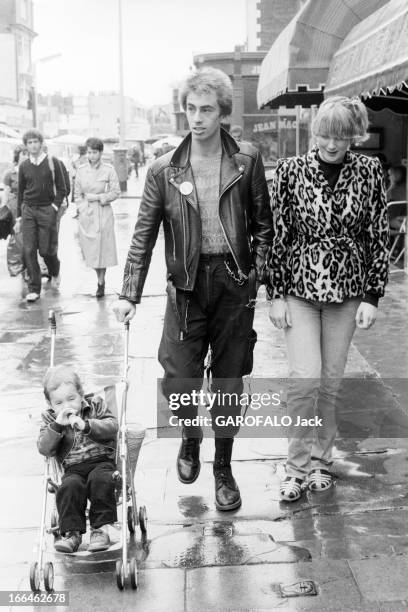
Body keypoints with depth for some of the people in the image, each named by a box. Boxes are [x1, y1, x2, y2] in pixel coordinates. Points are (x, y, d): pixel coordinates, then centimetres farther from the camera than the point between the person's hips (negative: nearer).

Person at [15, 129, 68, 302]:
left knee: (46, 249, -2)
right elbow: (20, 192, 13)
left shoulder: (52, 162, -1)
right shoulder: (23, 166, 7)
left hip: (47, 210, -3)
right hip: (28, 210, 3)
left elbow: (62, 189, 2)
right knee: (29, 250, -4)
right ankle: (34, 289, 2)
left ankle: (55, 273, 31)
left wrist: (55, 207, -9)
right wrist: (18, 217, 10)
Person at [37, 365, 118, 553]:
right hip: (73, 469, 1)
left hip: (101, 462, -1)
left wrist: (86, 425, -20)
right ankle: (72, 532, -21)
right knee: (70, 486, -30)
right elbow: (44, 449, -2)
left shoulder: (96, 405, 8)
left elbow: (112, 426, -6)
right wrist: (57, 425, -15)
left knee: (100, 479, -32)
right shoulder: (49, 418, 10)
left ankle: (101, 528, -22)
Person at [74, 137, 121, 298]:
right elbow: (77, 194, 11)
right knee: (90, 249, 3)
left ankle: (101, 283, 9)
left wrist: (98, 197, -11)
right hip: (86, 214, 3)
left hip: (103, 213, -2)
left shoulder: (108, 170, -2)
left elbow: (116, 192, -2)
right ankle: (100, 280, 21)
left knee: (103, 247, -3)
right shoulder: (81, 170, 5)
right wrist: (81, 209, -1)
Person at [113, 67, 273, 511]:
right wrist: (129, 294, -5)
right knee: (179, 379, -1)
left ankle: (223, 467, 26)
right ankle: (190, 439, 32)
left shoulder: (247, 162, 0)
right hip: (186, 284, 0)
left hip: (234, 282, 0)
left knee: (229, 381, 8)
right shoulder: (164, 170, 0)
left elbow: (262, 225, 6)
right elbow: (144, 235, 1)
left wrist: (260, 275, -6)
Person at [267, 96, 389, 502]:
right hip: (299, 289, -1)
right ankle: (298, 466, 8)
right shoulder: (291, 170, -3)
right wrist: (276, 295, -3)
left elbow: (379, 238, 2)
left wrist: (372, 297, -2)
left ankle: (320, 460, 25)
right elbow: (277, 235, -1)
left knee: (330, 382, 7)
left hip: (347, 291, 1)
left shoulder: (368, 172, -1)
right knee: (305, 378, -9)